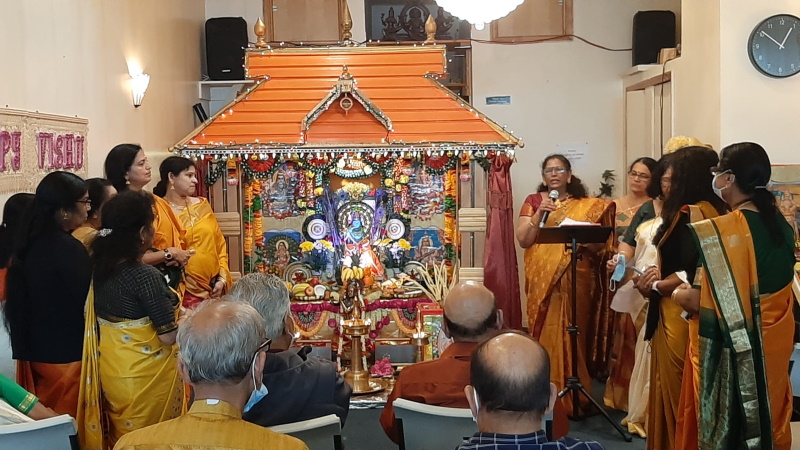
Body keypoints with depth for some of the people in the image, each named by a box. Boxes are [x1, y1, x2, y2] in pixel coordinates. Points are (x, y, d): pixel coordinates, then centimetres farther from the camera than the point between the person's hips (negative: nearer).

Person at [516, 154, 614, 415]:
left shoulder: (588, 206, 7)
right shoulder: (533, 202, 7)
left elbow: (598, 246, 5)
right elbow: (523, 240, -2)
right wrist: (540, 213, -13)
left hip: (576, 279, 0)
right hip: (543, 279, 0)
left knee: (573, 334, -1)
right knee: (545, 335, -1)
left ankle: (572, 397, 9)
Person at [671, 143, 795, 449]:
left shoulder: (719, 231, -21)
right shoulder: (781, 224, 1)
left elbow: (698, 301, -21)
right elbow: (770, 286, 12)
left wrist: (678, 294, 1)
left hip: (731, 350, -6)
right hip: (775, 342, 7)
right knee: (765, 417, 20)